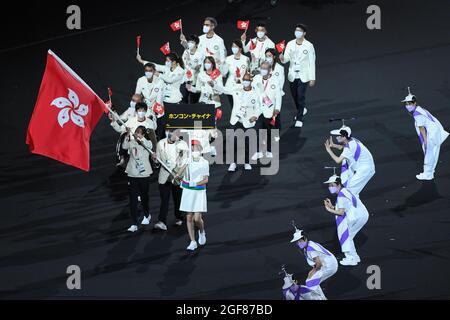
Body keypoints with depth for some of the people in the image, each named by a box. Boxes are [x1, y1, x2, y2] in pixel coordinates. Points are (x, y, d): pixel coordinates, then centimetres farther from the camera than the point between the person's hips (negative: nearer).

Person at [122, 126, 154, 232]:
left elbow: (148, 145, -24)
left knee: (144, 197, 15)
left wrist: (140, 137, -37)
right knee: (133, 200, -3)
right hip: (132, 175, 1)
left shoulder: (147, 143, 0)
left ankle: (147, 215, 44)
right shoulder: (131, 142, 3)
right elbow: (124, 146, -17)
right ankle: (134, 224, -2)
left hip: (144, 175, -1)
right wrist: (127, 135, -30)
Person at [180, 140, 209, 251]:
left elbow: (206, 180, -6)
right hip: (187, 192, 2)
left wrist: (195, 183, -19)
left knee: (197, 218, -9)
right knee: (189, 218, 2)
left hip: (199, 192, -2)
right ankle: (193, 242, 11)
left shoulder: (204, 163, -6)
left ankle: (202, 232, 25)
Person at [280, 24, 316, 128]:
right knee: (294, 95, 16)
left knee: (301, 96, -8)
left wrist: (312, 78, -8)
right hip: (293, 75, 4)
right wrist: (282, 58, -28)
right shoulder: (290, 44, 0)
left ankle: (299, 119, -1)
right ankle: (302, 109, 43)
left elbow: (312, 62, -7)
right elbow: (287, 58, -3)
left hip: (304, 76, -4)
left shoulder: (309, 46, -9)